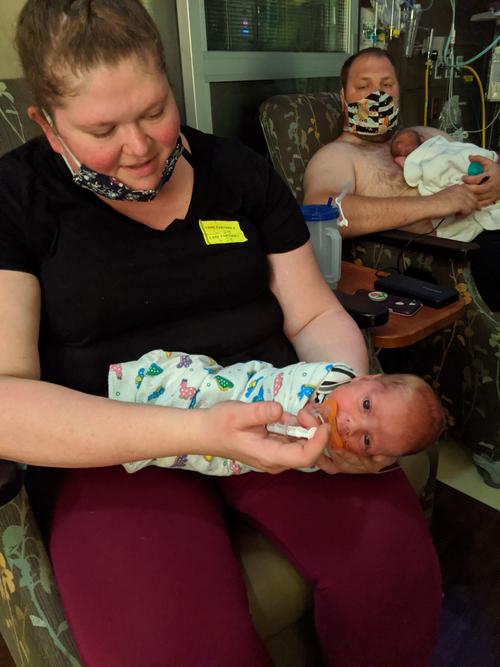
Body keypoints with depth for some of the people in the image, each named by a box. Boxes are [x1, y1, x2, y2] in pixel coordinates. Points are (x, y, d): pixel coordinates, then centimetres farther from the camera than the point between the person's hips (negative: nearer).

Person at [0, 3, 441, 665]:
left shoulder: (240, 171, 8)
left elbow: (318, 316, 8)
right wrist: (198, 431, -26)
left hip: (267, 409, 3)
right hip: (113, 449, -1)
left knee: (398, 562, -20)